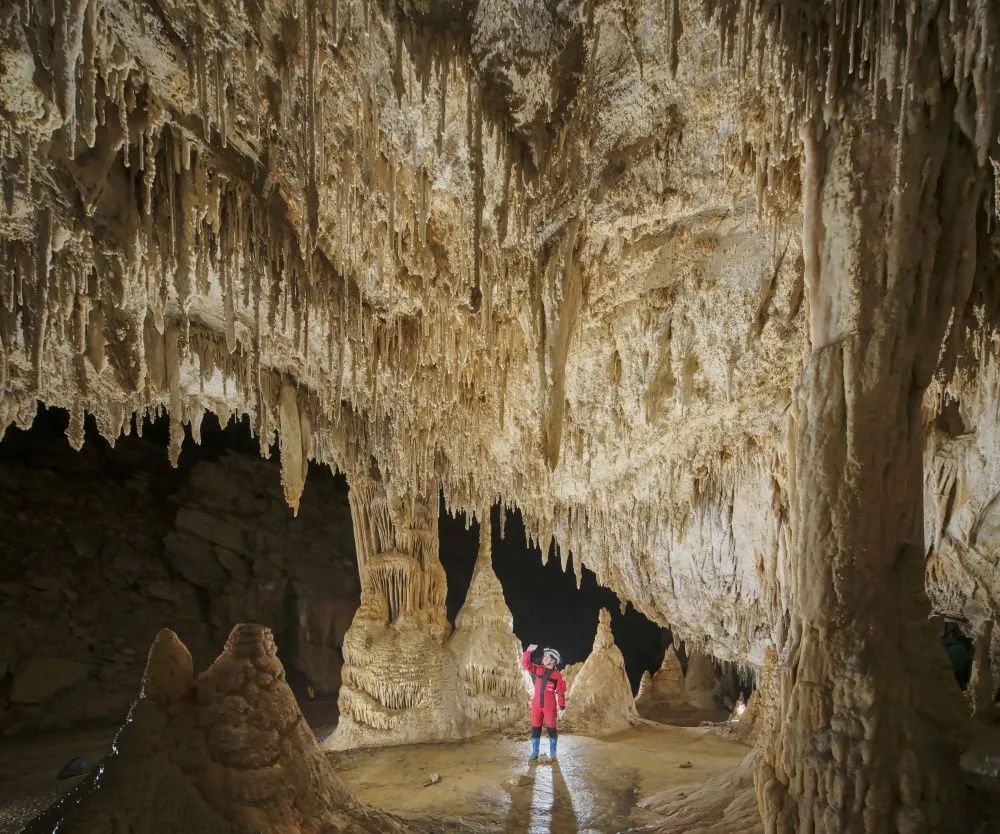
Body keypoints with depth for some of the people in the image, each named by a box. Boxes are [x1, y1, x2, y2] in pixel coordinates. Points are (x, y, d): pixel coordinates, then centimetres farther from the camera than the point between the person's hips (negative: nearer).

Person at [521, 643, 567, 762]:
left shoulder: (557, 675, -3)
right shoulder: (537, 669, 5)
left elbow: (560, 691, -2)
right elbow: (525, 664, -4)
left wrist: (562, 704, -5)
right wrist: (528, 652, -16)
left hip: (549, 705, -3)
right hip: (536, 704, 3)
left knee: (551, 727, 2)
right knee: (535, 727, 6)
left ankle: (552, 752, 15)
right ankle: (534, 752, 13)